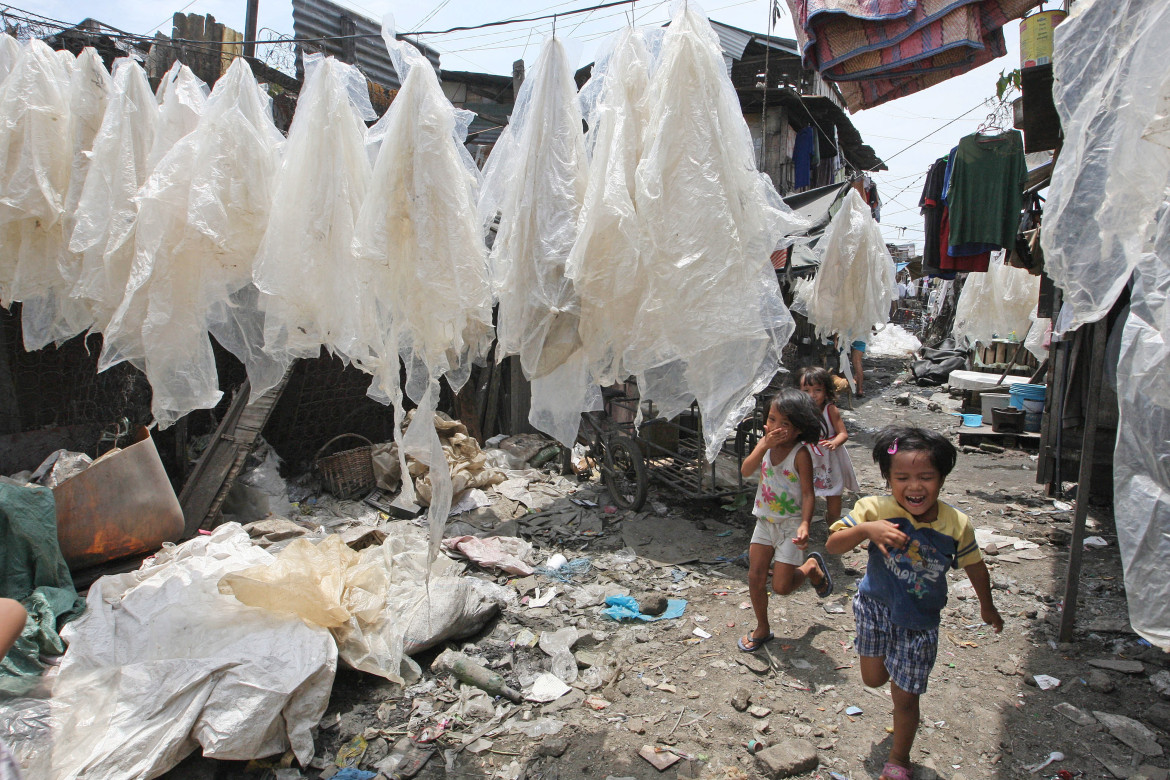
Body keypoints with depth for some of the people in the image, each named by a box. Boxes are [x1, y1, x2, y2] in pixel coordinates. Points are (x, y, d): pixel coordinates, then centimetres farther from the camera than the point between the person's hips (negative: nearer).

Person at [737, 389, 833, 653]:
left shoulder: (800, 454, -19)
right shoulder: (766, 444, -3)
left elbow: (808, 494, -20)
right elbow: (746, 471, -16)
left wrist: (804, 525, -34)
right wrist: (764, 446, -28)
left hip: (791, 524, -5)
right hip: (765, 521, 5)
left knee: (781, 586, -3)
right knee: (755, 578, 7)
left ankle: (812, 567, 27)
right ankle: (762, 629, 28)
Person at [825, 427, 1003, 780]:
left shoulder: (956, 525, -17)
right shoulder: (875, 510, -22)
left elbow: (975, 567, 2)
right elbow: (832, 545, -23)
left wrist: (987, 608, 17)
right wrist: (865, 529, -41)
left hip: (920, 621, 0)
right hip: (876, 606, 0)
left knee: (905, 697, 11)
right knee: (873, 679, 14)